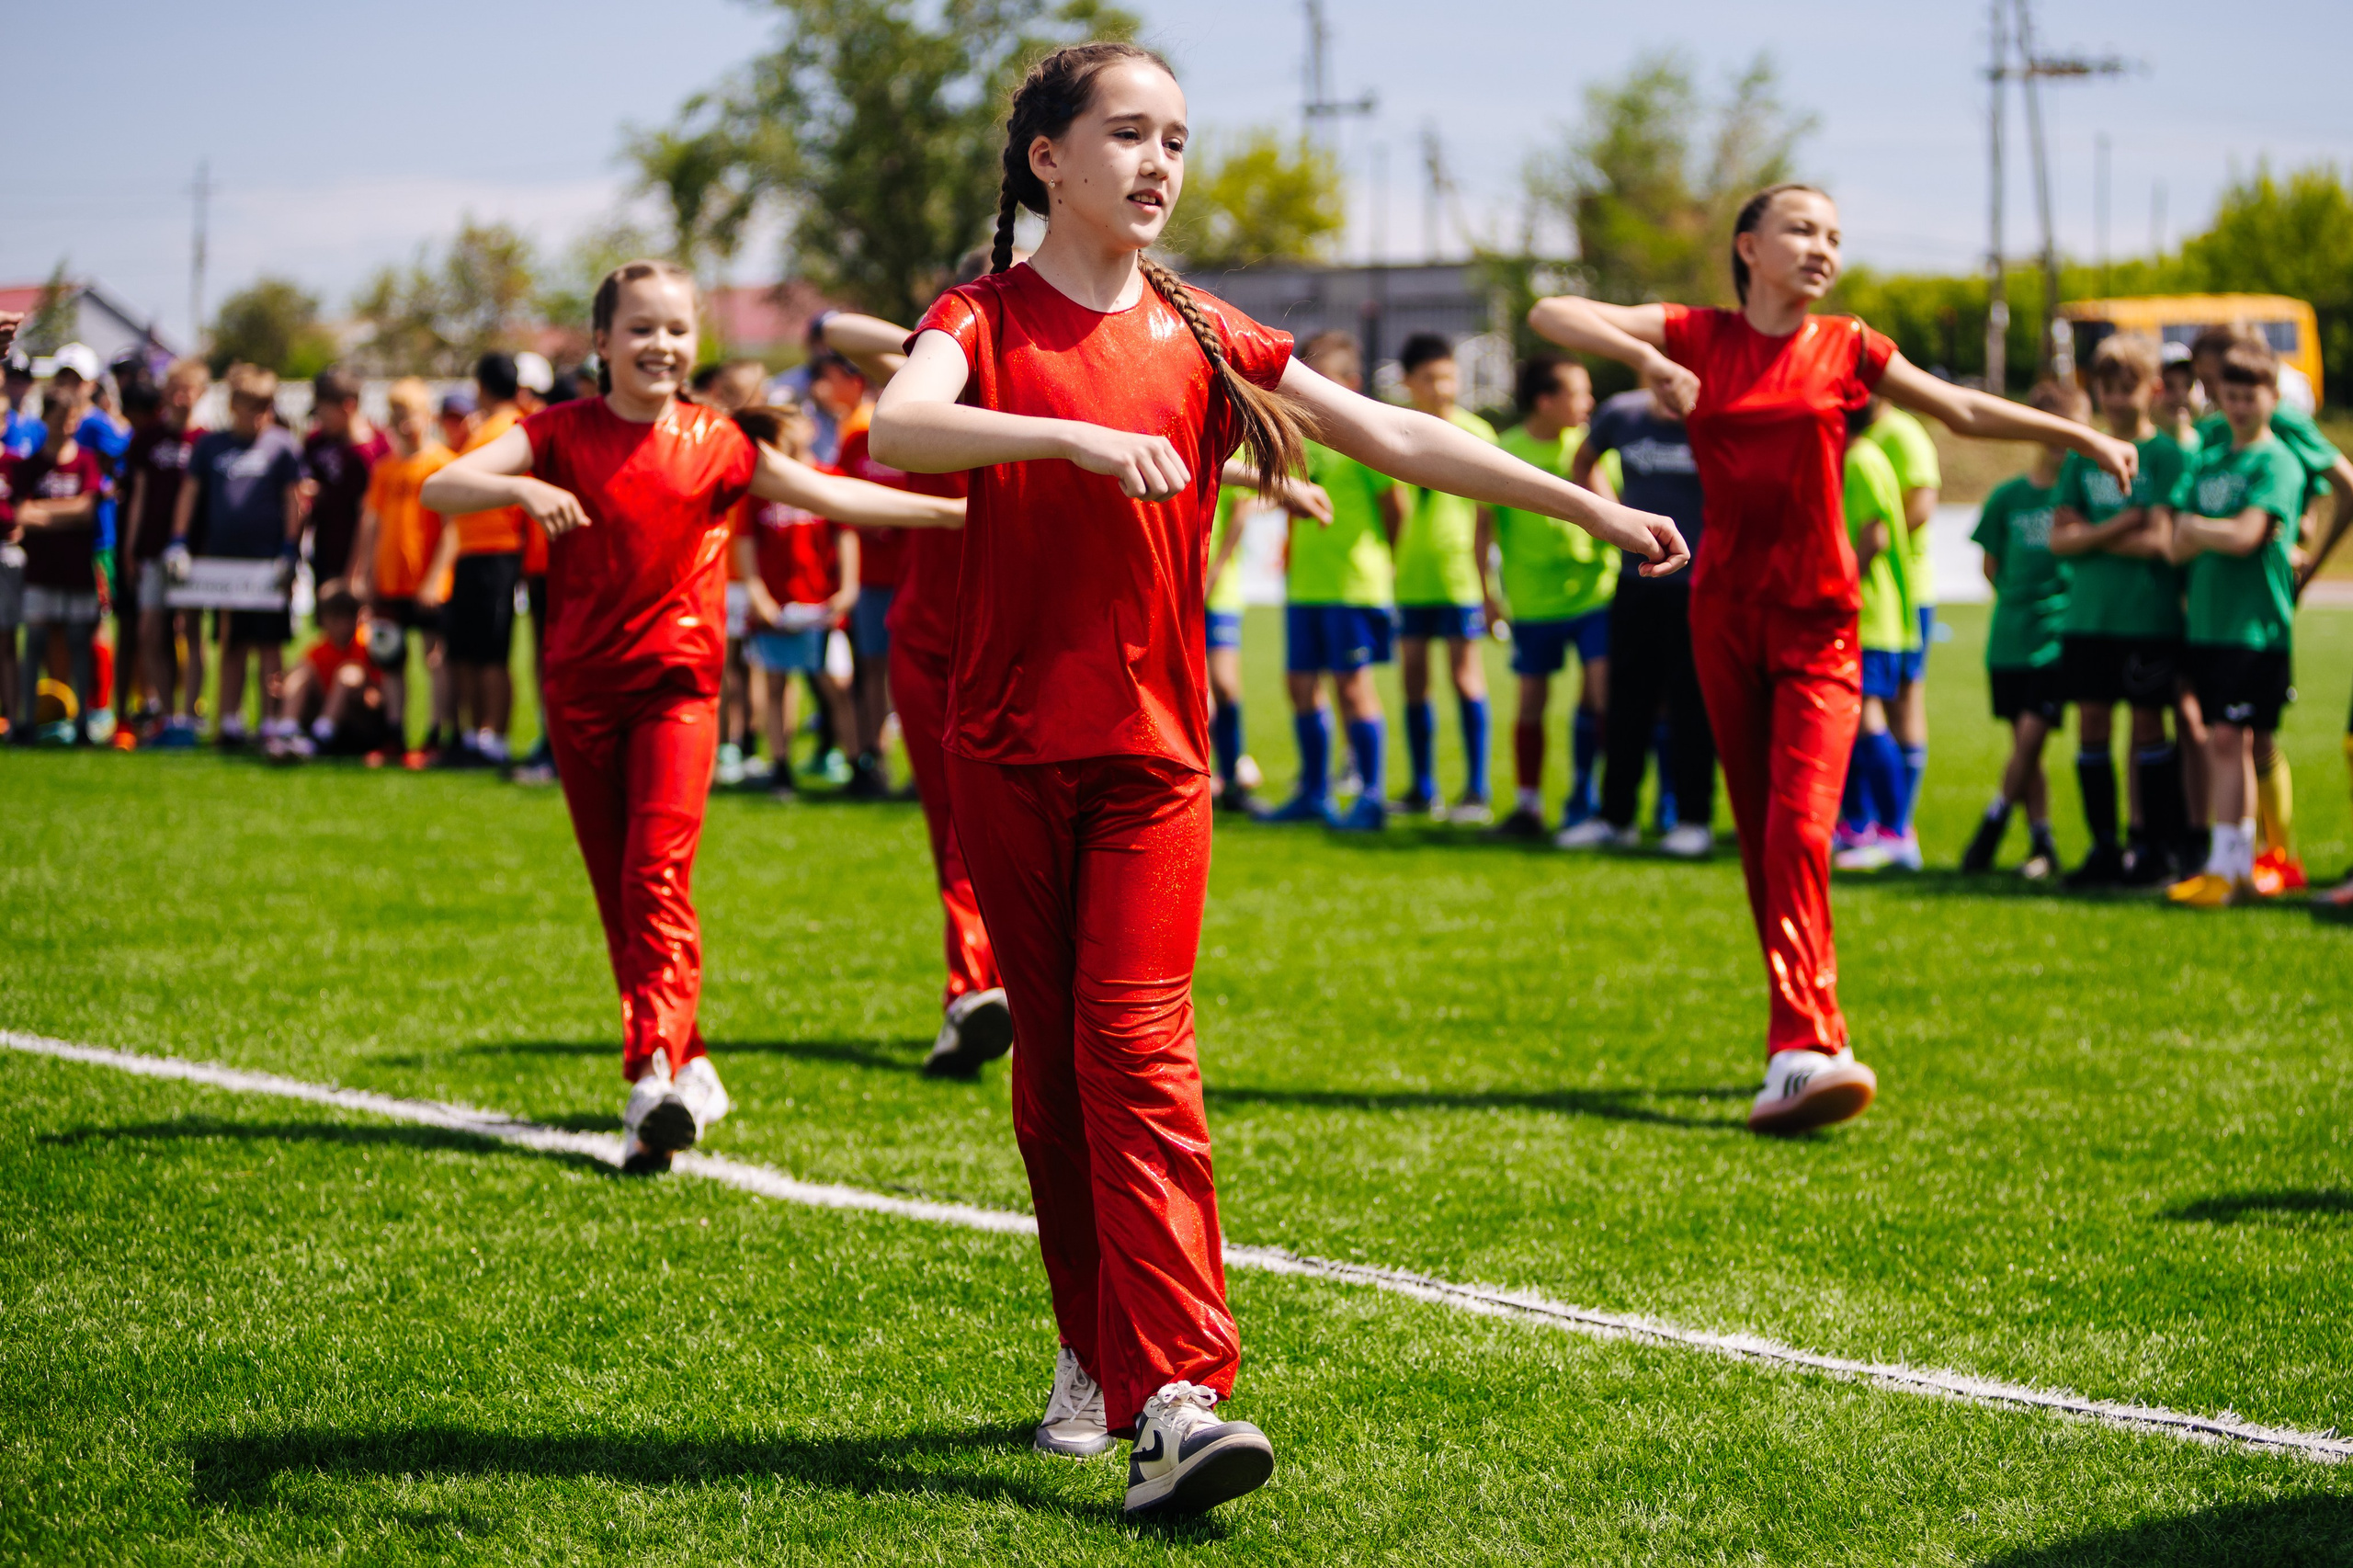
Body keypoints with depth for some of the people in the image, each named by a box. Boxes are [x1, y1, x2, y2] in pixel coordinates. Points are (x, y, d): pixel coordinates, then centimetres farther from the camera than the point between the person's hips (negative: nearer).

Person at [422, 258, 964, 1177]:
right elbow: (439, 490, -11)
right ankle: (688, 1068, 18)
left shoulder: (718, 445, 3)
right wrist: (525, 490, -31)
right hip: (582, 693, 2)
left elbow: (830, 495, 7)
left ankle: (654, 1077, -25)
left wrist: (952, 511, 2)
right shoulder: (561, 435, 0)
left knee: (657, 878, -17)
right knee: (618, 897, 6)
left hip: (676, 689, -2)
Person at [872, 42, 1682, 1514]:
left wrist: (1592, 508, 6)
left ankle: (1174, 1398, -20)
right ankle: (1100, 1351, 22)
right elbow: (899, 430, -24)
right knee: (1053, 1056, 7)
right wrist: (1078, 436, -37)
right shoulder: (984, 319, -1)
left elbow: (1397, 437, 8)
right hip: (1008, 746, 0)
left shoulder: (1200, 337, 7)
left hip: (1155, 747, 1)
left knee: (1138, 1049, -12)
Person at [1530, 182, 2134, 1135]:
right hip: (1725, 615, 2)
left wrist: (2082, 437, 12)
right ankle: (1813, 1033, 18)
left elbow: (1961, 409, 14)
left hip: (1818, 619, -2)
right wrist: (1643, 357, -19)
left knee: (1800, 829, -16)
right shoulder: (1699, 338, 4)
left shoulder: (1845, 348, 4)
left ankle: (1800, 1054, -24)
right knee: (1758, 834, 7)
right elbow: (1550, 316, -3)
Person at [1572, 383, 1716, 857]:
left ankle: (1694, 819, 8)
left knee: (1691, 703, -1)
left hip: (1695, 583, -4)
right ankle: (1615, 815, 18)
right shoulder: (1621, 414, 2)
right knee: (1627, 699, 8)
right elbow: (1583, 462, 22)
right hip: (1635, 581, 4)